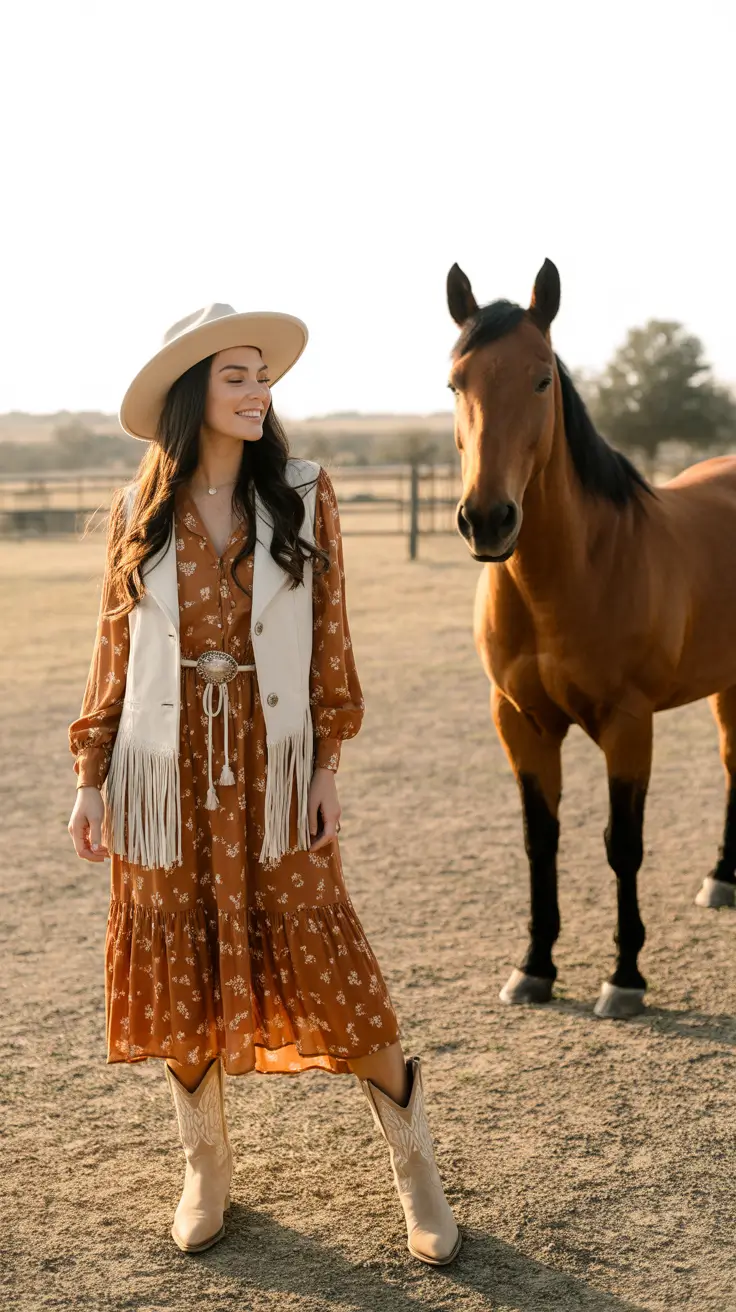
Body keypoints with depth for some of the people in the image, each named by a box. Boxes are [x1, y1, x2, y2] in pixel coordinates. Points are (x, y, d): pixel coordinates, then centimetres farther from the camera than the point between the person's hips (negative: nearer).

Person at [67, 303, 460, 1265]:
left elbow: (330, 642, 1)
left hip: (274, 763, -1)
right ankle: (207, 1168, 29)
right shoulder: (139, 512, 1)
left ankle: (413, 1163, 19)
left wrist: (328, 766, -4)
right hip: (167, 771, 1)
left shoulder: (303, 499, -1)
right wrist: (90, 779, 2)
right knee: (181, 970, 10)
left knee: (321, 964, 0)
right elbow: (114, 651, 5)